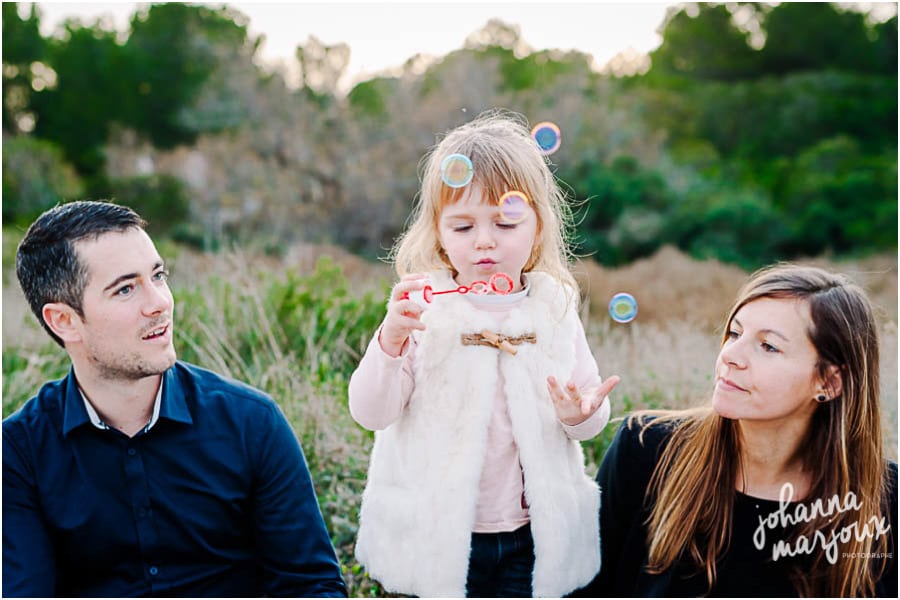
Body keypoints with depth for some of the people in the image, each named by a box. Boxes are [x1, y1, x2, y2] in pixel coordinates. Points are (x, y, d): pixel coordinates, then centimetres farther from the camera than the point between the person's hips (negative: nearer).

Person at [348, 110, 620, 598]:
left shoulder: (554, 311, 0)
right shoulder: (422, 309, -8)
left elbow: (593, 413, 6)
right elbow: (370, 413, -12)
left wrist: (580, 414, -17)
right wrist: (391, 339, -28)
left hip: (531, 533, 2)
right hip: (437, 534, -1)